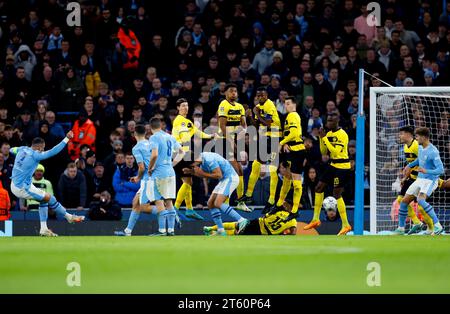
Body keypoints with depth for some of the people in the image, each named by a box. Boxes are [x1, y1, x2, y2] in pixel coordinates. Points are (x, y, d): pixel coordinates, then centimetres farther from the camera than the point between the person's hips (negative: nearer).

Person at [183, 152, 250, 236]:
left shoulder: (209, 160, -22)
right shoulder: (203, 160, 8)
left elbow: (219, 175, -23)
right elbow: (202, 173, 23)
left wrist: (202, 173, -18)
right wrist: (191, 171, 8)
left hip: (230, 178, -10)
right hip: (224, 180, 10)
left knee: (218, 204, -21)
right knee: (210, 204, 7)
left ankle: (241, 220, -23)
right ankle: (221, 231, 6)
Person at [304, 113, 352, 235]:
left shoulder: (342, 135, -17)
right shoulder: (329, 134, 9)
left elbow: (335, 152, -25)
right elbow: (323, 152, 12)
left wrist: (324, 138, -22)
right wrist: (321, 138, -2)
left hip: (342, 167, -9)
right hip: (333, 165, 9)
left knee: (337, 194, -10)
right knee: (319, 188, 10)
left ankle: (346, 225, -3)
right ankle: (315, 219, 20)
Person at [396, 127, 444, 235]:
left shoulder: (433, 151, -20)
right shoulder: (421, 148, 7)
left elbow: (441, 170, -25)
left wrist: (426, 171, -38)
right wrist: (409, 166, 19)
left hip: (430, 180, -9)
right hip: (419, 180, 9)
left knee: (420, 200, -33)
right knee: (404, 202, 5)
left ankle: (438, 225, -30)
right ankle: (401, 228, 20)